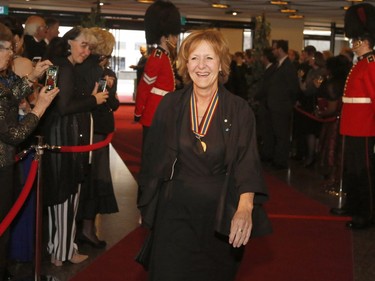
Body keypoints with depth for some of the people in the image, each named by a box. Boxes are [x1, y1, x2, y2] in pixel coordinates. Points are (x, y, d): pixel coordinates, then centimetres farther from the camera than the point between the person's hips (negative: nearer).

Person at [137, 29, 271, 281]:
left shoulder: (239, 110, -7)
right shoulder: (170, 105, -3)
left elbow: (247, 163, -15)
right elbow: (153, 158, 5)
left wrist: (245, 206, -32)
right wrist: (146, 205, 8)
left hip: (221, 216, 0)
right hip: (175, 212, 1)